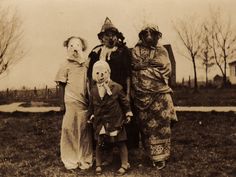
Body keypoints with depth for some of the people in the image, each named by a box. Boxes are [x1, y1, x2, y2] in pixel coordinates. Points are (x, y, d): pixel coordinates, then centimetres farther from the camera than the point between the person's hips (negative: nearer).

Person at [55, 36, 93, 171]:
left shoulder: (85, 65, 11)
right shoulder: (66, 66, 2)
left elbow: (88, 84, 14)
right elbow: (61, 85, 2)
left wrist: (91, 101, 10)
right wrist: (62, 104, -3)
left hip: (85, 103, 3)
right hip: (70, 103, -3)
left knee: (85, 132, 5)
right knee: (70, 131, 2)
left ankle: (85, 160, 16)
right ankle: (70, 161, 13)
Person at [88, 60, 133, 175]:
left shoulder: (116, 88, -9)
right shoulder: (93, 90, 1)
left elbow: (124, 102, 0)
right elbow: (91, 105, 11)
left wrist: (128, 114, 1)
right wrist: (92, 117, 10)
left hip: (115, 121, -2)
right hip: (100, 122, 3)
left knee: (120, 143, 7)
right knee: (99, 144, 10)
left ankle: (124, 165, 22)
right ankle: (98, 165, 27)